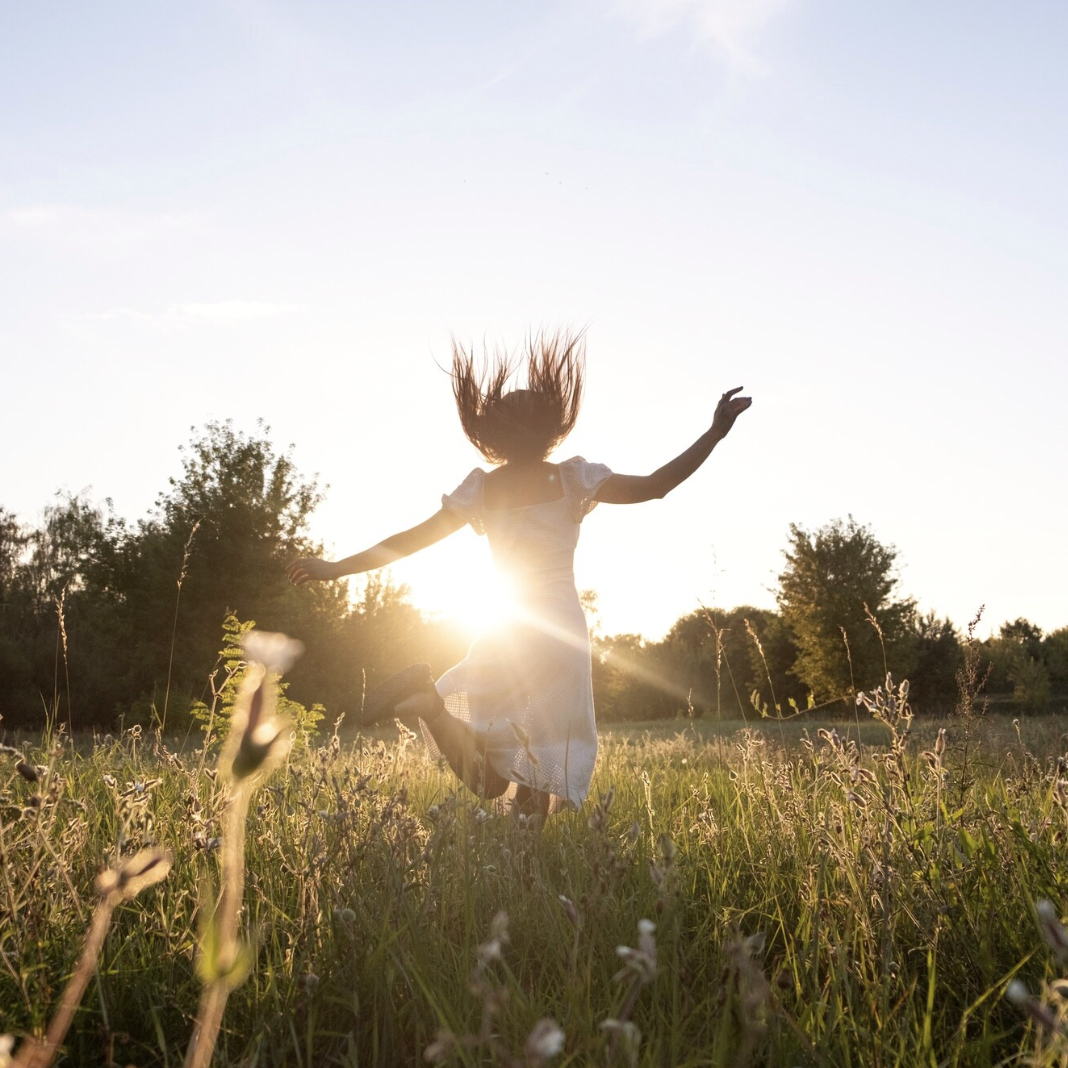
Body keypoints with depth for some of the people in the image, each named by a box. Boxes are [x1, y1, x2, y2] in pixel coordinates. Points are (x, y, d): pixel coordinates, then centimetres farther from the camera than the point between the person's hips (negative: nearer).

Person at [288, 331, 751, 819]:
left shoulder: (480, 489, 4)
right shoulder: (574, 479, -3)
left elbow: (409, 539, 3)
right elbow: (654, 486, -7)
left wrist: (336, 568, 9)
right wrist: (715, 433, -2)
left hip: (504, 631, 3)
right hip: (562, 628, -2)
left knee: (487, 780, 6)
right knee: (551, 763, 4)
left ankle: (429, 698, -21)